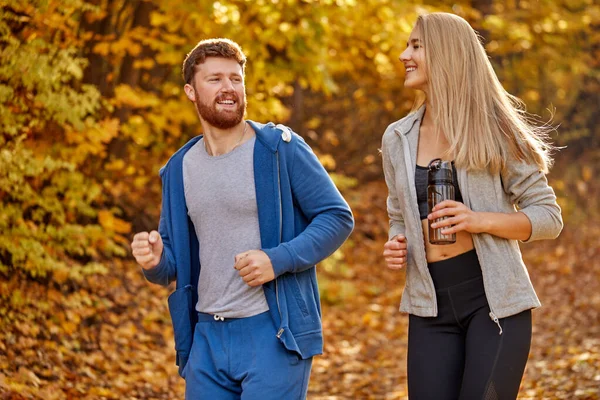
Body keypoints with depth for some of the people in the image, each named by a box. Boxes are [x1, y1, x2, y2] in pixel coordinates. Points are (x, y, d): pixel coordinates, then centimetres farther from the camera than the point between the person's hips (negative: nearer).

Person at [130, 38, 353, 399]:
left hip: (276, 333, -5)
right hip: (208, 337, 5)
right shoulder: (180, 169, 11)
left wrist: (278, 260, -18)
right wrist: (155, 261, -8)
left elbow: (338, 217, -6)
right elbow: (174, 265, 16)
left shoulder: (281, 149, -4)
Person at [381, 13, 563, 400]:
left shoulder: (492, 130, -4)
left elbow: (549, 216, -3)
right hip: (431, 307, 4)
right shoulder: (397, 139, 9)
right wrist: (396, 246, -1)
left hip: (495, 299, -4)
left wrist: (481, 221, -18)